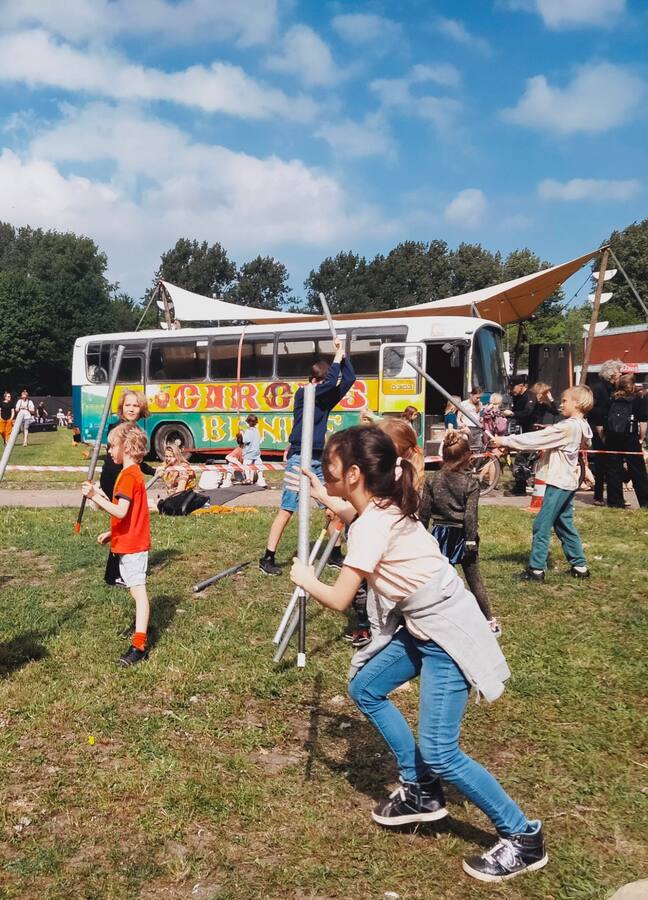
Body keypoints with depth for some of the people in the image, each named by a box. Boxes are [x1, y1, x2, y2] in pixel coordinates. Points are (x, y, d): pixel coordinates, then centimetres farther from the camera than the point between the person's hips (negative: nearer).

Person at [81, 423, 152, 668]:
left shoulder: (128, 476, -18)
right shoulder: (133, 473, 15)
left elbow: (121, 512, -28)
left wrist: (95, 496, -28)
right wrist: (111, 533, 20)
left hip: (132, 545, -11)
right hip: (131, 542, 11)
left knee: (138, 590, -12)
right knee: (135, 588, 22)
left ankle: (139, 646, -14)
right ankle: (141, 627, 38)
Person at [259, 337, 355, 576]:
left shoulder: (326, 399, 10)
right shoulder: (303, 394, -8)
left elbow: (348, 379, 7)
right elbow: (331, 381, -20)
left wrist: (342, 353, 3)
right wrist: (338, 355, -8)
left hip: (320, 459, 7)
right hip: (299, 459, -7)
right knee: (287, 510, -7)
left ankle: (335, 555, 19)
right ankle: (267, 558, -2)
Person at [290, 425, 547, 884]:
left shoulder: (371, 526, -25)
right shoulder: (383, 506, 2)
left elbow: (339, 600, -24)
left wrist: (305, 578, -6)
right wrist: (325, 499, 22)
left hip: (447, 633, -10)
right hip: (420, 624, 10)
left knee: (439, 752, -9)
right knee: (365, 687, 16)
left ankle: (523, 838, 9)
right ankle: (421, 792, 27)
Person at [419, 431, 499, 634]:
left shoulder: (432, 480, -3)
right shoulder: (471, 482, -10)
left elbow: (424, 512, -1)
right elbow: (471, 515, -13)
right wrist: (471, 540, -9)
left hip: (439, 535, 2)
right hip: (461, 535, -1)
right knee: (475, 580, 9)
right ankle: (489, 620, 16)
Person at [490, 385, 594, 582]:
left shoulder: (568, 427, -21)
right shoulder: (581, 426, 9)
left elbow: (536, 438, -20)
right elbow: (544, 439, 13)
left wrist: (505, 440, -14)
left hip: (559, 483, -10)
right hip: (568, 481, 10)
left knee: (542, 525, -4)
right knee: (564, 523, 17)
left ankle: (536, 569, 1)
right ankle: (579, 566, 23)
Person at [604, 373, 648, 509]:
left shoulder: (613, 398, 13)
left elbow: (606, 417, 10)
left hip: (612, 437, 3)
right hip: (630, 437, -3)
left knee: (613, 469, 7)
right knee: (637, 471, 3)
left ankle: (615, 501, 7)